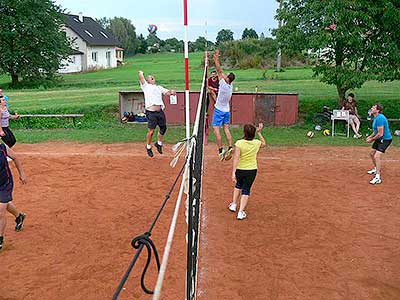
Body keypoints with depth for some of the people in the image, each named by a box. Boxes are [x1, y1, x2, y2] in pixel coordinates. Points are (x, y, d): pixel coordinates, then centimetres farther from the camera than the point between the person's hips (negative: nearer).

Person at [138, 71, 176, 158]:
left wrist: (171, 92, -7)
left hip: (160, 111, 5)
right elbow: (141, 76, 4)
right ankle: (148, 147, 15)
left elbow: (167, 92, 14)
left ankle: (159, 143, 32)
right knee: (151, 131, -4)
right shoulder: (146, 86, 13)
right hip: (151, 112, -5)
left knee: (163, 128, 9)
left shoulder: (159, 87, 25)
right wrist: (141, 73, 26)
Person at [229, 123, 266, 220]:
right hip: (252, 170, 1)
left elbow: (236, 158, -23)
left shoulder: (239, 143, -17)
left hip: (240, 169, -1)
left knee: (238, 185, 28)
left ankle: (233, 204, 36)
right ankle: (241, 212, 8)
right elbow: (264, 144, 18)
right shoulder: (257, 143, -7)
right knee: (246, 190, 12)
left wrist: (233, 172, -24)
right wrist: (259, 132, 19)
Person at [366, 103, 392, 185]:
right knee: (372, 153, 23)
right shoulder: (376, 117, 6)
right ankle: (376, 169, 47)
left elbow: (380, 134, -26)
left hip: (385, 139, -11)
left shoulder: (380, 118, -25)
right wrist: (370, 136, 6)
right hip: (379, 139, 11)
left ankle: (378, 177, -20)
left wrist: (372, 140, -14)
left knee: (376, 156, -22)